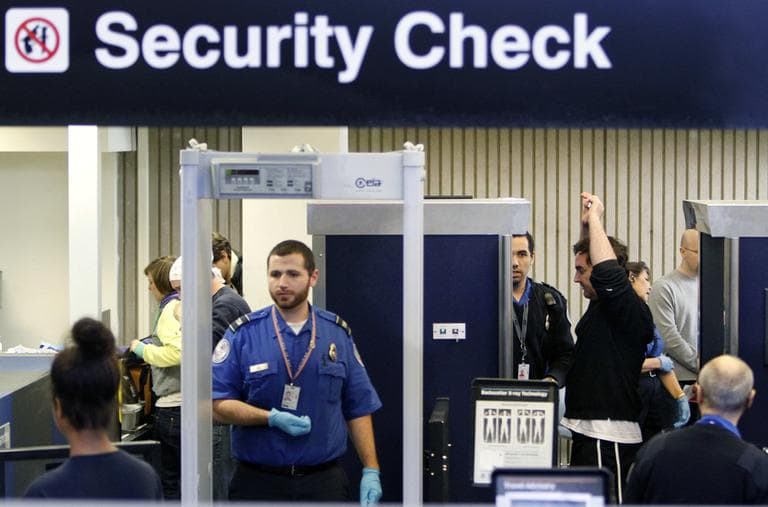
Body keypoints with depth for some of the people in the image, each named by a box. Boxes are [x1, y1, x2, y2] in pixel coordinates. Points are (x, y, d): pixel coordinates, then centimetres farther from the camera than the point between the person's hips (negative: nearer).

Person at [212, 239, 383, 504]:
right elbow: (218, 403, -6)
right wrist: (272, 418, -19)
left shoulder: (338, 333, 6)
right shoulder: (243, 334, -1)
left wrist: (371, 471, 1)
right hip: (258, 480, -1)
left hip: (324, 481, 2)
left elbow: (359, 408, 7)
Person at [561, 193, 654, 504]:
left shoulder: (630, 309, -15)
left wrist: (594, 220, -22)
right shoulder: (600, 305, 14)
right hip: (587, 430, 10)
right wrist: (586, 222, 14)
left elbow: (607, 270, -34)